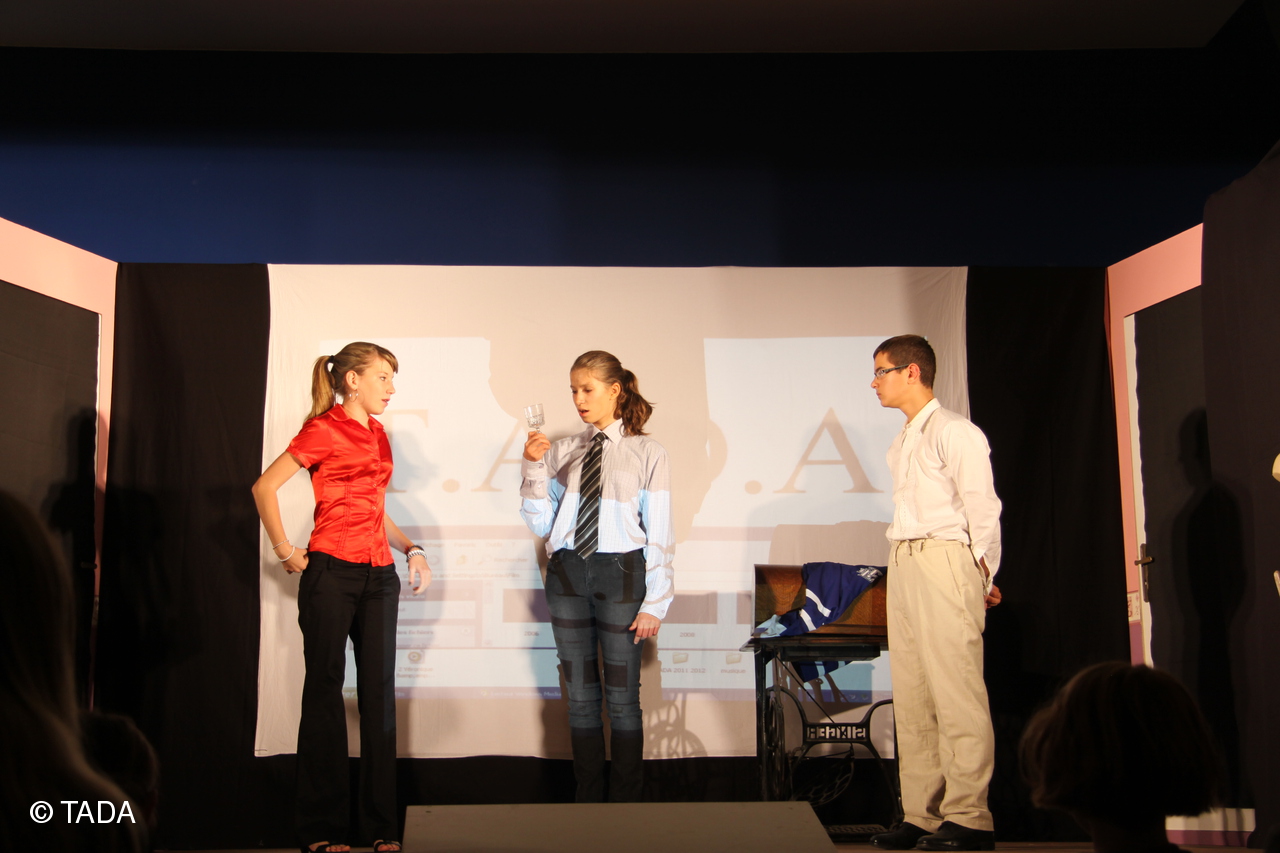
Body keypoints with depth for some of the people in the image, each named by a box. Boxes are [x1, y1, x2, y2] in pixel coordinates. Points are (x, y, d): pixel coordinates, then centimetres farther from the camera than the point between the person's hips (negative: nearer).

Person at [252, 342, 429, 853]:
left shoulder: (377, 434, 16)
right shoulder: (324, 430, -4)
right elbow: (264, 487, -8)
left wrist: (411, 549, 9)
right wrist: (286, 553, -7)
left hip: (378, 575, 7)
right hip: (332, 572, -6)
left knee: (379, 694, 7)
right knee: (325, 692, 2)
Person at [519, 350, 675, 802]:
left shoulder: (647, 453, -2)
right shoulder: (562, 452, 7)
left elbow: (659, 534, -4)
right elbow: (539, 523, 6)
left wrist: (655, 603, -9)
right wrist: (533, 466, -6)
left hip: (620, 574, -3)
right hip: (567, 574, 4)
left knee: (622, 698, 6)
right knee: (580, 696, 12)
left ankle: (625, 802, 19)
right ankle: (588, 799, 24)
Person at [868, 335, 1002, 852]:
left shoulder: (954, 432, -4)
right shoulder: (900, 444, 20)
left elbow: (982, 508, -7)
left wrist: (982, 577, -6)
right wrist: (902, 565, 8)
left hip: (943, 560, -8)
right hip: (902, 567, 9)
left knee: (955, 690, -7)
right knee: (910, 694, 7)